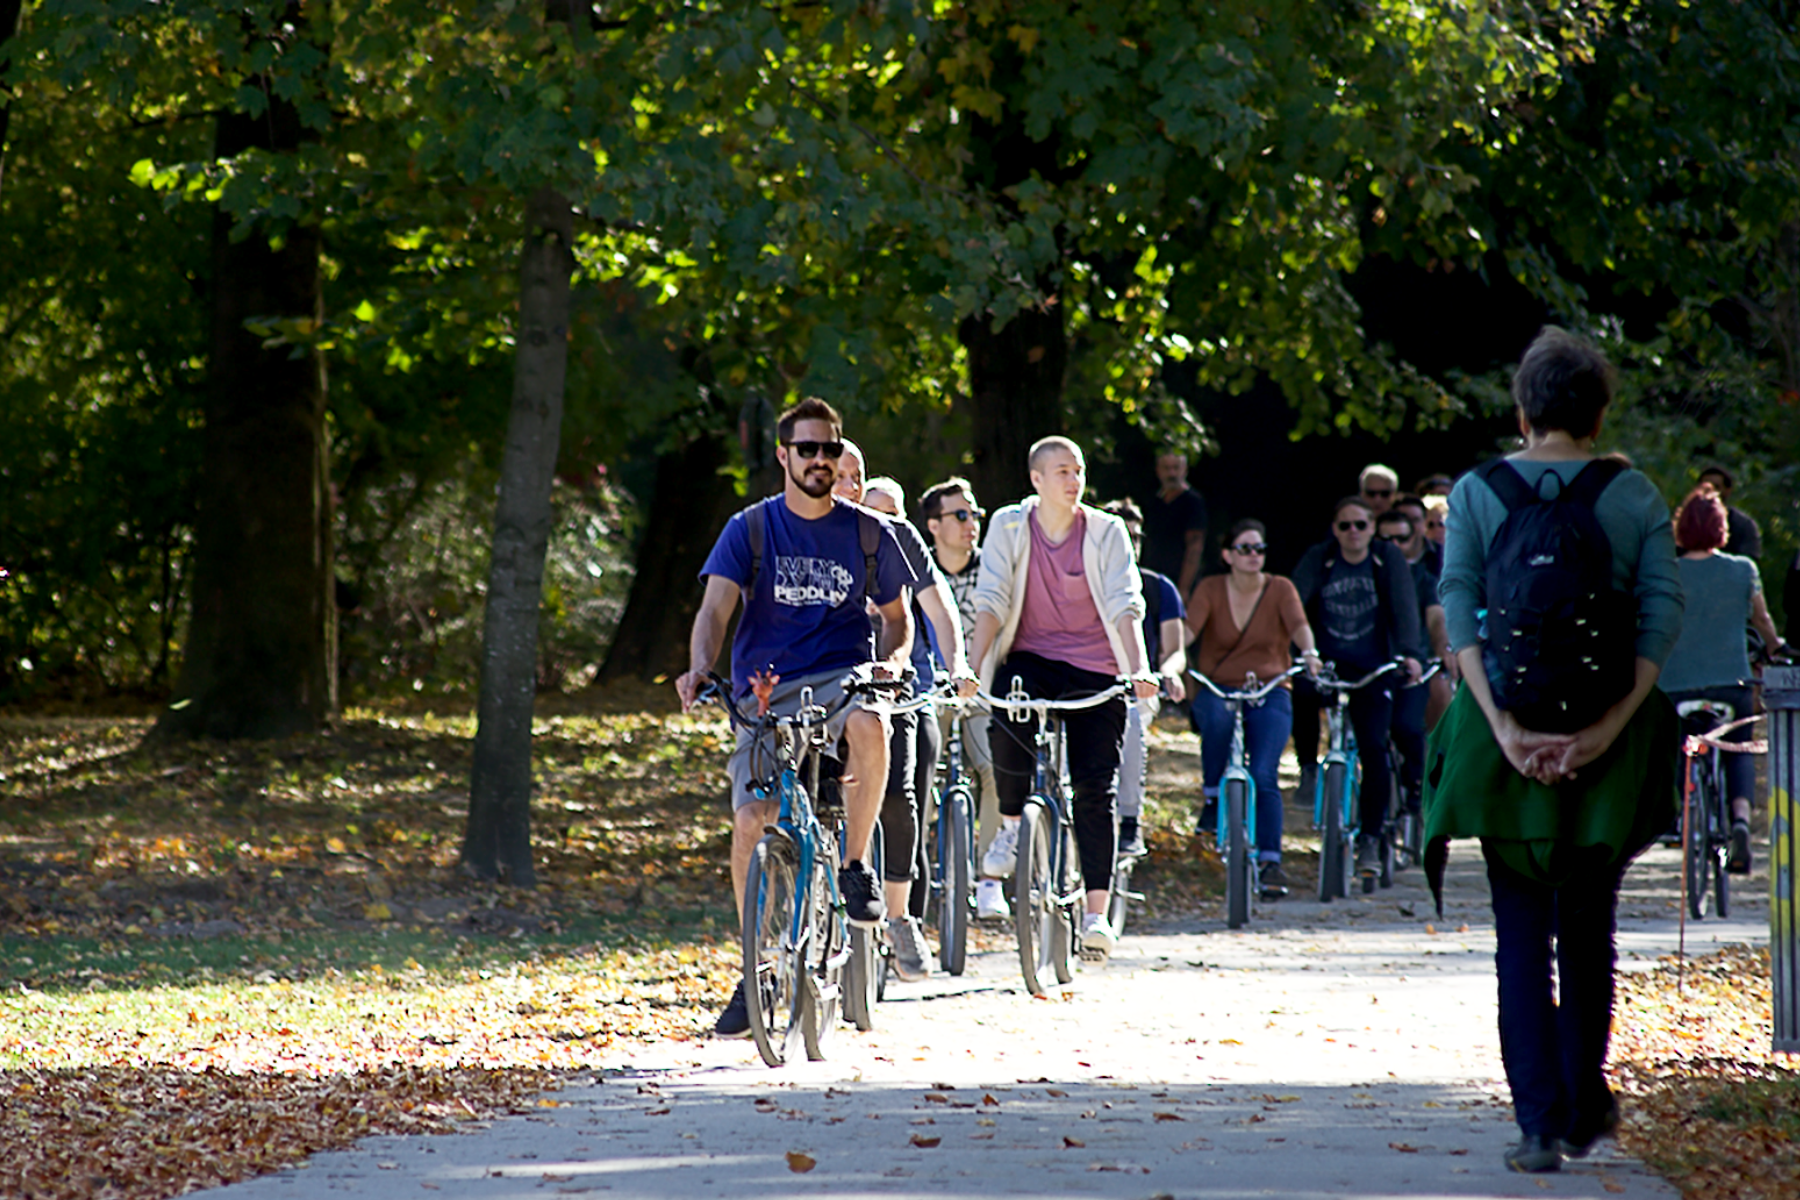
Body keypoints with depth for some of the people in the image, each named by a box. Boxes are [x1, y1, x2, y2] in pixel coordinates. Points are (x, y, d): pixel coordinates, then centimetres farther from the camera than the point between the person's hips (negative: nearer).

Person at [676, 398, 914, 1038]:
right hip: (766, 695, 1)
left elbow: (896, 614, 16)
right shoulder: (750, 530, 2)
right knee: (751, 823, -11)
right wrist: (699, 668, -27)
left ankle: (856, 866, -16)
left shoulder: (868, 533, 7)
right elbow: (715, 608, -8)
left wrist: (894, 659, -7)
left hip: (843, 680, 0)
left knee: (869, 723, -37)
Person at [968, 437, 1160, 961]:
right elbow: (992, 602, -6)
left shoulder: (1106, 532, -2)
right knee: (1007, 728, -32)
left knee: (1095, 785, -9)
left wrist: (1139, 668, -24)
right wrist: (972, 665, -20)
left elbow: (1124, 604, -10)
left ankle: (1096, 913, -6)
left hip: (1095, 668, 0)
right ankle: (1011, 824, -3)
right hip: (1031, 657, 0)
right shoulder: (1010, 526, -1)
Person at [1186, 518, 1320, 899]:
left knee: (1264, 777, -16)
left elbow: (1298, 622, -17)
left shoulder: (1280, 589, 2)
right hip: (1217, 689, 0)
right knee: (1216, 718, -36)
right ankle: (1214, 800, -15)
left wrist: (1309, 653, -39)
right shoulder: (1211, 589, 1)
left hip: (1269, 696, 0)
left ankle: (1271, 862, -10)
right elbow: (1189, 627, -15)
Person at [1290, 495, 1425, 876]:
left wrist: (1409, 653, -27)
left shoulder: (1389, 559, 0)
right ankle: (1308, 766, -8)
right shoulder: (1317, 559, 0)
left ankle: (1369, 840, -4)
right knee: (1301, 690, -34)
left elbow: (1404, 607, -10)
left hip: (1371, 671, 0)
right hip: (1326, 661, 0)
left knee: (1373, 750, -13)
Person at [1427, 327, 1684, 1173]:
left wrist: (1503, 725, -14)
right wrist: (1610, 724, -13)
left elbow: (1458, 611, -9)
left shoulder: (1476, 493, 1)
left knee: (1520, 937, 4)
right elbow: (1663, 612, -8)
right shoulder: (1633, 495, 1)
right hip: (1606, 742, 1)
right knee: (1588, 928, 16)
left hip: (1509, 739, -1)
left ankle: (1541, 1122, -5)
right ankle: (1584, 1106, 24)